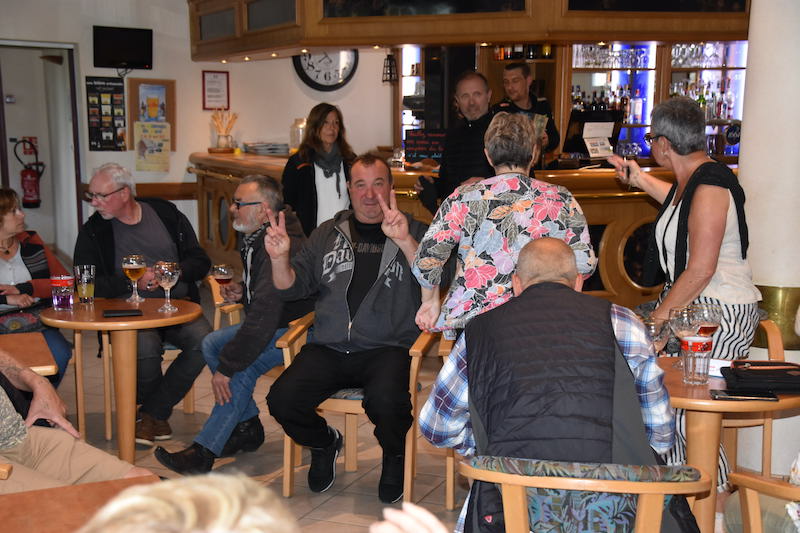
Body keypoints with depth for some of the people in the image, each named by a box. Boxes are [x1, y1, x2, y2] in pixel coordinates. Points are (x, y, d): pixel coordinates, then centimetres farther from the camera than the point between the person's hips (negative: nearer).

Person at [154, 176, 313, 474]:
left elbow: (264, 314, -33)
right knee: (212, 344, 3)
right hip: (276, 322, 11)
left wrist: (227, 366, -30)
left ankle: (203, 452, -18)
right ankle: (248, 427, 7)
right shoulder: (257, 239, 7)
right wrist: (242, 292, 3)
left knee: (242, 369, -27)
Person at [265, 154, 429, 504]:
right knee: (282, 400, -20)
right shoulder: (328, 234, 19)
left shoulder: (413, 232, 10)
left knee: (386, 402, -33)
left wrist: (404, 241, -24)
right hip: (329, 349, 3)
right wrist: (280, 258, -5)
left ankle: (394, 455, 6)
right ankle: (324, 443, 16)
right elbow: (292, 287, 16)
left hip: (387, 349, -3)